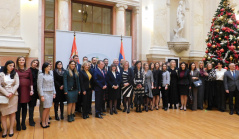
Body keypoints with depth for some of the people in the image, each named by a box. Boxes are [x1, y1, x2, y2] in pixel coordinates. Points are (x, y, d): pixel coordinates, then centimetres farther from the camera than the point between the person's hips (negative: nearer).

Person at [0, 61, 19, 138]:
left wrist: (12, 93, -12)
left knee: (12, 112, 3)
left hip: (13, 95, 1)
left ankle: (11, 129, 13)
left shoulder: (15, 74, 7)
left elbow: (17, 84, 1)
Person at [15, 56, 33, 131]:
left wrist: (31, 90, 3)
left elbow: (31, 80, 9)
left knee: (25, 107, 8)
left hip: (26, 90, 2)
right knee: (18, 107, 0)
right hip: (18, 90, -2)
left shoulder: (28, 70, 10)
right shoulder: (15, 70, 4)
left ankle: (23, 123, 20)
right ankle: (18, 123, 14)